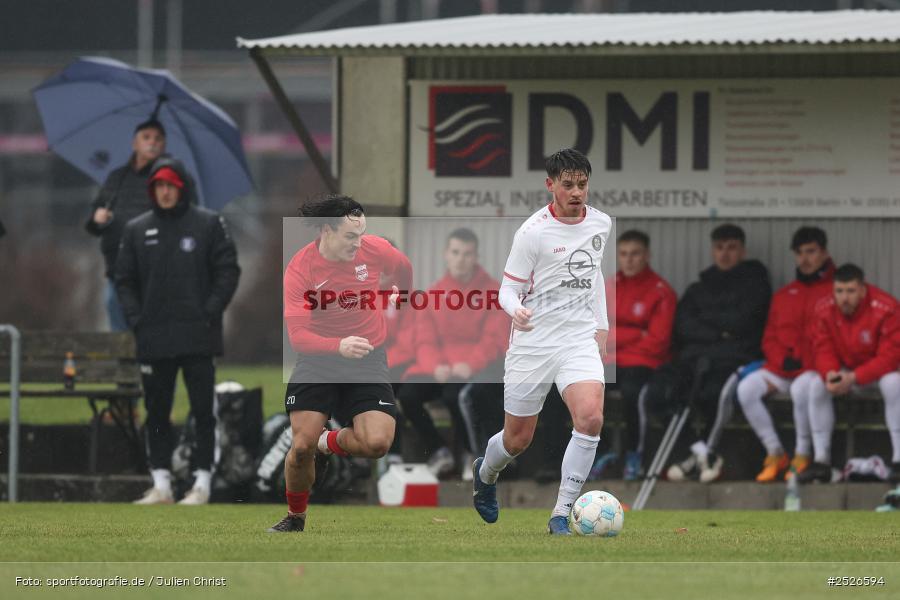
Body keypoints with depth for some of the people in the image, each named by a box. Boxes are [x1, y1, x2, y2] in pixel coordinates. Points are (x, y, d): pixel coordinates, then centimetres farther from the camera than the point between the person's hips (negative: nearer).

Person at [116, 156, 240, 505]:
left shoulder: (208, 224, 3)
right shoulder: (137, 230, 11)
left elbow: (228, 271, 1)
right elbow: (124, 279, 13)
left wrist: (210, 313, -9)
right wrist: (135, 319, 1)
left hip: (197, 336, -3)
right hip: (153, 339, 3)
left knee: (203, 411, -4)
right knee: (156, 412, 5)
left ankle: (202, 484, -2)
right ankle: (161, 485, 9)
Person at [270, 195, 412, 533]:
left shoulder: (375, 250, -11)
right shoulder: (299, 270, -18)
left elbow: (404, 269, 15)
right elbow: (297, 335, -25)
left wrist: (398, 295, 31)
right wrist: (339, 346, -41)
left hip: (368, 361, 2)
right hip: (318, 361, -2)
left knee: (377, 444, -19)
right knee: (302, 446, -13)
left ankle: (330, 442, 16)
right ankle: (295, 518, 15)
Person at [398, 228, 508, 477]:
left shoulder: (493, 291, 1)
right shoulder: (433, 293, 11)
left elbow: (494, 341, -5)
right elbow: (425, 342, 7)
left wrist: (470, 365, -22)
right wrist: (436, 366, -15)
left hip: (475, 369, -4)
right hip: (439, 368, 4)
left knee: (455, 393, -36)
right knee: (407, 393, -25)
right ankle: (438, 451, -3)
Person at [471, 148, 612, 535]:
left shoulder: (601, 224, 6)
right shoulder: (533, 232, -11)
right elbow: (508, 289, -7)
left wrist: (601, 324, 22)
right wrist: (516, 310, -29)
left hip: (579, 340, 3)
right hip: (533, 344, -3)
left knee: (590, 418, -23)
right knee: (517, 439, 7)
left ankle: (562, 515, -13)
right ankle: (486, 473, 45)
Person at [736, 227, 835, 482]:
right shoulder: (783, 296, 20)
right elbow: (770, 338, 19)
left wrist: (806, 364, -14)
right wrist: (783, 359, -3)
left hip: (818, 368, -5)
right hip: (783, 369, 5)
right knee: (747, 388, -21)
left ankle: (802, 456, -21)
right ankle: (775, 454, -11)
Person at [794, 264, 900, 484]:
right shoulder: (824, 310, -12)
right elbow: (822, 350, -7)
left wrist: (854, 378, -36)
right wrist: (830, 374, -31)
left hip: (878, 371, -4)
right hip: (843, 369, 4)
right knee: (813, 385, -22)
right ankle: (821, 461, -17)